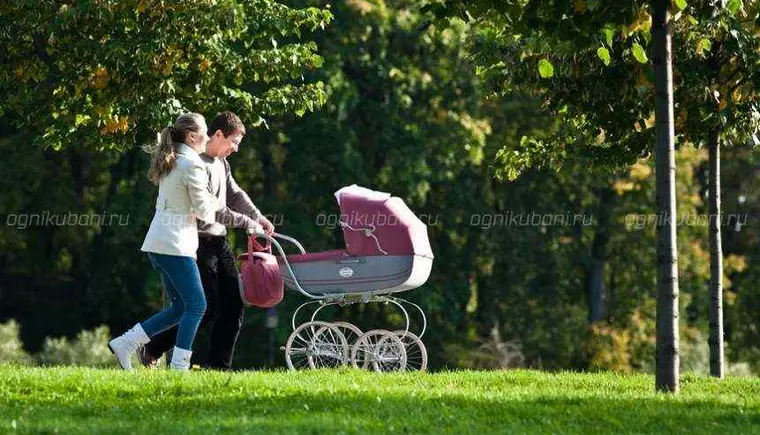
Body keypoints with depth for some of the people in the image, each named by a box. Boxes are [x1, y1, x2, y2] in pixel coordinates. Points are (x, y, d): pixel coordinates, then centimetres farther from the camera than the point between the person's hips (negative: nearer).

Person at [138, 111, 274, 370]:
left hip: (219, 242, 10)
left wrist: (259, 218, 6)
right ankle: (151, 350, 2)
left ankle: (218, 364, 7)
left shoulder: (221, 163, 15)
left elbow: (235, 195, 20)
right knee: (208, 307, -11)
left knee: (234, 302, 4)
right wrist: (248, 224, -15)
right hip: (200, 243, -10)